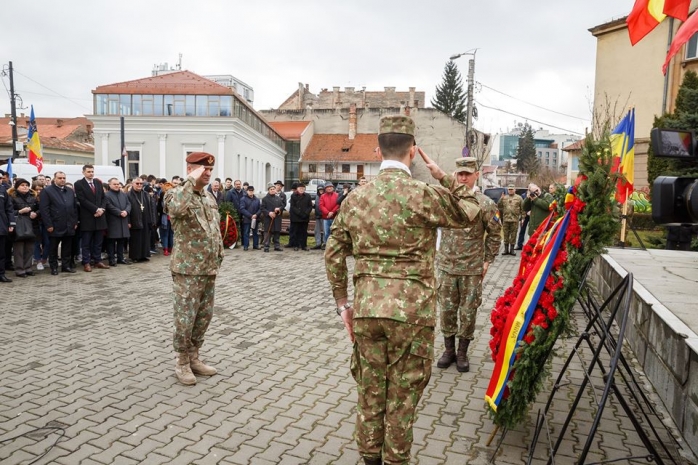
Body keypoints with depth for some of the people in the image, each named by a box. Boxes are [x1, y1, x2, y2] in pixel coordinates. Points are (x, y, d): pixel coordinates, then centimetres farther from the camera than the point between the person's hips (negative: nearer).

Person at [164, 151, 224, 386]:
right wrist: (192, 180, -28)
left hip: (209, 269, 7)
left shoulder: (210, 198, 13)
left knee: (204, 315, 14)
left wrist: (218, 259, 17)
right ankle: (182, 363, 18)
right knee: (185, 318, 1)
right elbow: (176, 209, -36)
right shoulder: (176, 194, -9)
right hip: (187, 269, -7)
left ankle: (194, 358, 29)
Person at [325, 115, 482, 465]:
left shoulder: (355, 198, 4)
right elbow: (470, 214, 6)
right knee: (403, 394, 12)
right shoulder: (425, 194, -11)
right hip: (412, 310, -4)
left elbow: (333, 255, 6)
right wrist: (444, 178, 10)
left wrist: (342, 303, 14)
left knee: (370, 390, 18)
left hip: (365, 309, 4)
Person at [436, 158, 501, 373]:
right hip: (447, 266, 2)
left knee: (468, 312, 7)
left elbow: (495, 234, 3)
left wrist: (487, 260, 2)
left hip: (472, 268, -1)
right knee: (447, 309, 10)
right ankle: (449, 350, 26)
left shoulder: (485, 204, -4)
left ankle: (462, 353, 24)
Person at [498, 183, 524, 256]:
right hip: (505, 219, 2)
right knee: (506, 235, 7)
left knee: (513, 235, 4)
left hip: (515, 220, -2)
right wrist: (501, 199, -10)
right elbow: (499, 206, 2)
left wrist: (522, 218, -2)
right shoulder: (504, 197, 9)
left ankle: (512, 249, 13)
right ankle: (506, 249, 16)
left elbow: (522, 209, 2)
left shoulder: (519, 198, 4)